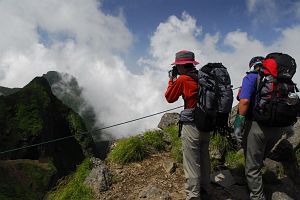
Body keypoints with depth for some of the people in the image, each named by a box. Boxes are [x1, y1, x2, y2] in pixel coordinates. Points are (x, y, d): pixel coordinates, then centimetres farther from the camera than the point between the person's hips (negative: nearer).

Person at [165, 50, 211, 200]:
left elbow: (169, 98, 0)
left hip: (191, 126, -8)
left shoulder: (182, 79, -13)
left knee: (191, 164, 2)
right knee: (204, 161, 19)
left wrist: (172, 80, 10)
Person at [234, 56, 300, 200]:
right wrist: (288, 126, 26)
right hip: (277, 129, 6)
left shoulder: (250, 78, -3)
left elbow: (244, 101, -19)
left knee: (253, 168, 6)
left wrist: (238, 123, -14)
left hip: (255, 126, -5)